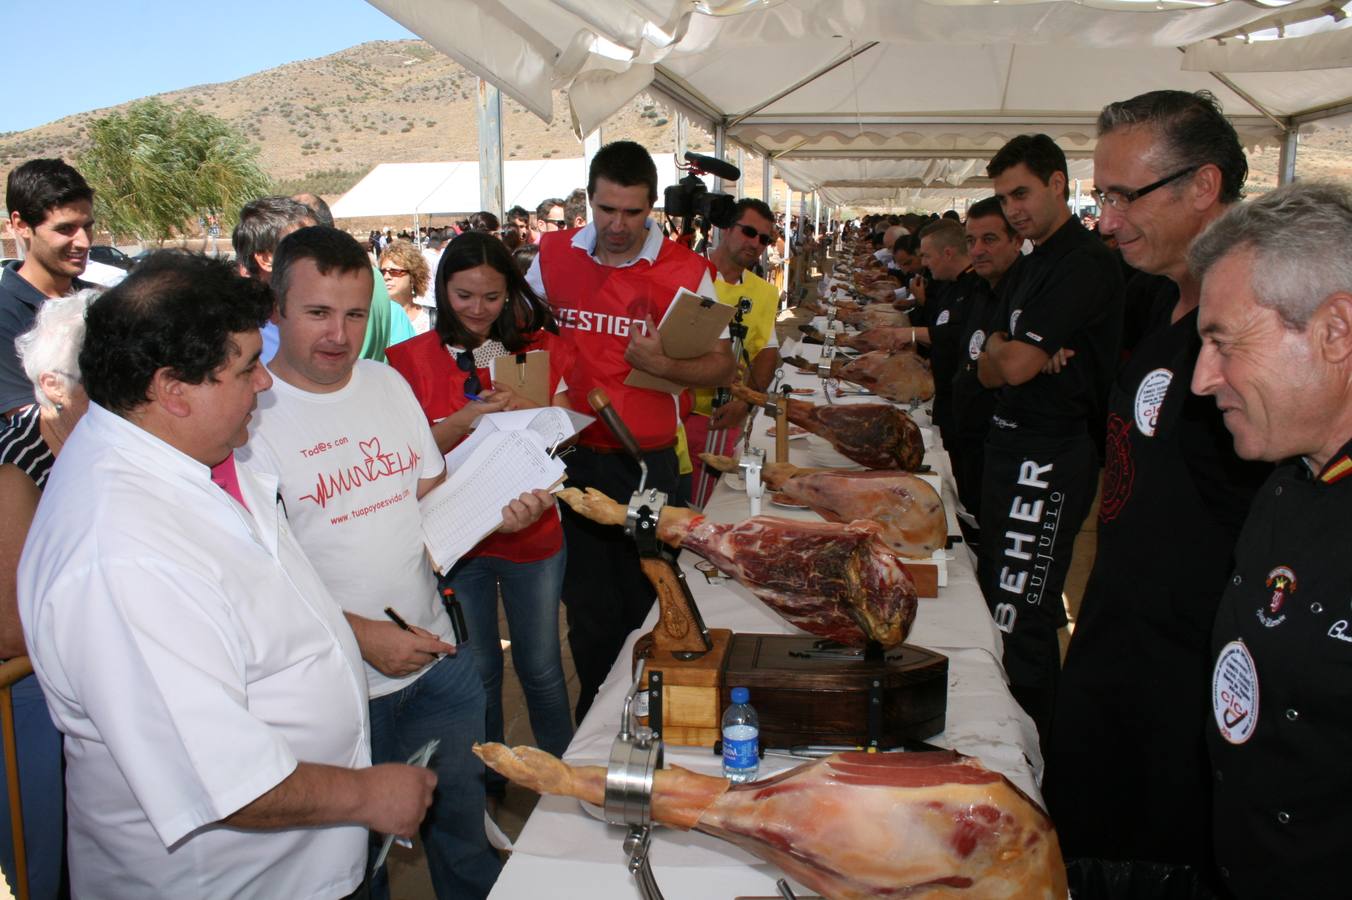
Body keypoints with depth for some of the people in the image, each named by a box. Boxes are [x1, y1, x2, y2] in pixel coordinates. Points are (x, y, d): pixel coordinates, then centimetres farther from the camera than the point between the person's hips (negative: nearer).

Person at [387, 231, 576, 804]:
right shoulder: (413, 359, -2)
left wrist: (523, 410, -22)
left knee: (542, 668, 11)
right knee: (477, 672, 14)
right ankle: (486, 785, 35)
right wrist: (467, 418, -24)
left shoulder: (539, 348, 1)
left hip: (532, 534, 0)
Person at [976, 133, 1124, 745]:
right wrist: (1010, 355, -9)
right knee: (991, 599, 18)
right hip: (1014, 443, 11)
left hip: (1051, 458, -11)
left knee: (1019, 621, -7)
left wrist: (1004, 352, 0)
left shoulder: (1086, 264, -15)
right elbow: (991, 369, 12)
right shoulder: (1035, 264, 17)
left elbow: (1016, 365, -23)